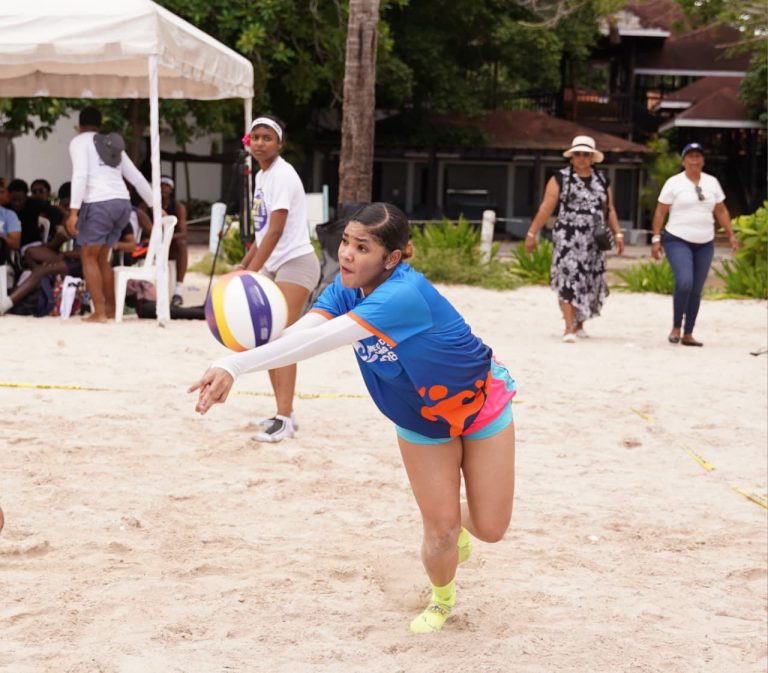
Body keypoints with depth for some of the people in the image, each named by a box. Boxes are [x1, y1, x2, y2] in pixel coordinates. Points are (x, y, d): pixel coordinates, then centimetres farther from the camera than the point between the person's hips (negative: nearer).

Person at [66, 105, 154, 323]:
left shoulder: (79, 142, 5)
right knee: (101, 258, 19)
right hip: (122, 204, 6)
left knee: (89, 257, 4)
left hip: (99, 204, -6)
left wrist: (73, 211, -16)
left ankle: (99, 312, -4)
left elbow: (80, 176, -11)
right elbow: (138, 178, 24)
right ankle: (110, 309, 18)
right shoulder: (114, 146, 26)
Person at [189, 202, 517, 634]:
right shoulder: (346, 290, -20)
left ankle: (455, 522, 42)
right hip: (422, 420, 4)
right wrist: (230, 369, -58)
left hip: (481, 404, -4)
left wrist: (237, 365, -63)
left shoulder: (404, 295, -41)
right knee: (440, 529, 0)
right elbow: (300, 333, -38)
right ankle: (442, 599, 32)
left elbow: (321, 340, -53)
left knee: (490, 528, 4)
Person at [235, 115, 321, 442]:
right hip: (273, 266, 9)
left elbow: (275, 231, -22)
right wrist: (244, 265, 14)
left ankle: (284, 420, -19)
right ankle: (284, 412, 15)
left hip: (296, 262, -9)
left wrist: (250, 273, -26)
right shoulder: (261, 176, 13)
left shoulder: (282, 174, -15)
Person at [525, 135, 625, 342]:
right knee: (568, 278, -13)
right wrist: (532, 233, -8)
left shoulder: (602, 181, 13)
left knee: (590, 281, 9)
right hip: (568, 238, -4)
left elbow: (610, 210, 16)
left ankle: (579, 324, 25)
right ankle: (569, 328, -15)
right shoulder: (560, 179, 1)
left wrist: (617, 233, 7)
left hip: (594, 240, 5)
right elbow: (546, 208, -4)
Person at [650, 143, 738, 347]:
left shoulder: (712, 182, 10)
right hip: (677, 241, -4)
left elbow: (721, 211, 16)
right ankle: (676, 327, -6)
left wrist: (731, 235, 9)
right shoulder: (674, 183, -2)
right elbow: (660, 211, -2)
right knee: (684, 283, -22)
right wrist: (656, 239, -8)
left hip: (705, 244, 4)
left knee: (696, 290, 4)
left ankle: (688, 334, 12)